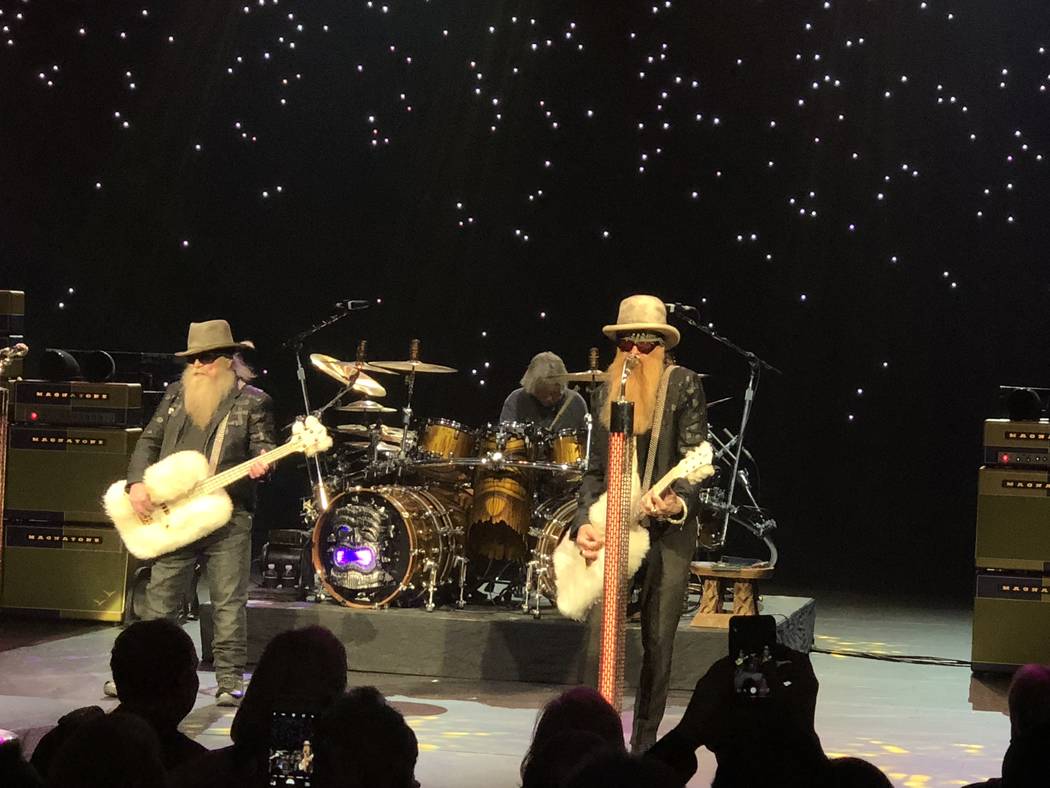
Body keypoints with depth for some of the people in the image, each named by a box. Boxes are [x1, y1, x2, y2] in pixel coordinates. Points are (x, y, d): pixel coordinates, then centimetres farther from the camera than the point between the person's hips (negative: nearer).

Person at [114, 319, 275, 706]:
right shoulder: (176, 394, 12)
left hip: (228, 516, -3)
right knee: (159, 599, 8)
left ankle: (229, 681, 4)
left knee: (229, 604, -2)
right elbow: (149, 441, 12)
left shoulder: (253, 401, 1)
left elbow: (263, 448, -3)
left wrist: (260, 463, -27)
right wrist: (137, 483, -2)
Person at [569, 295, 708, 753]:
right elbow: (596, 469, 13)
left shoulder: (683, 384, -1)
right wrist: (584, 522, -3)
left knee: (658, 642, 1)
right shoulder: (607, 392, 11)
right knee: (601, 635, -7)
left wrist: (678, 502, -26)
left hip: (668, 531, -3)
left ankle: (644, 745, 13)